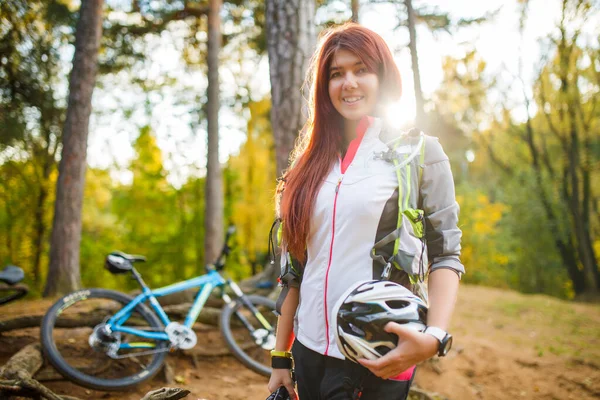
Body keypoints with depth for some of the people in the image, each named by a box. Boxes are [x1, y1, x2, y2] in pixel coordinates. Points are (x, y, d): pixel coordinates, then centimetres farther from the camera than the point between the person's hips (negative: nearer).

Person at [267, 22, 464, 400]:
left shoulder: (418, 151, -3)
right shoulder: (311, 162, 7)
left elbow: (445, 255, -6)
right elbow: (295, 269, 8)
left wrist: (435, 337, -22)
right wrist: (280, 357, 9)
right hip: (309, 352, 4)